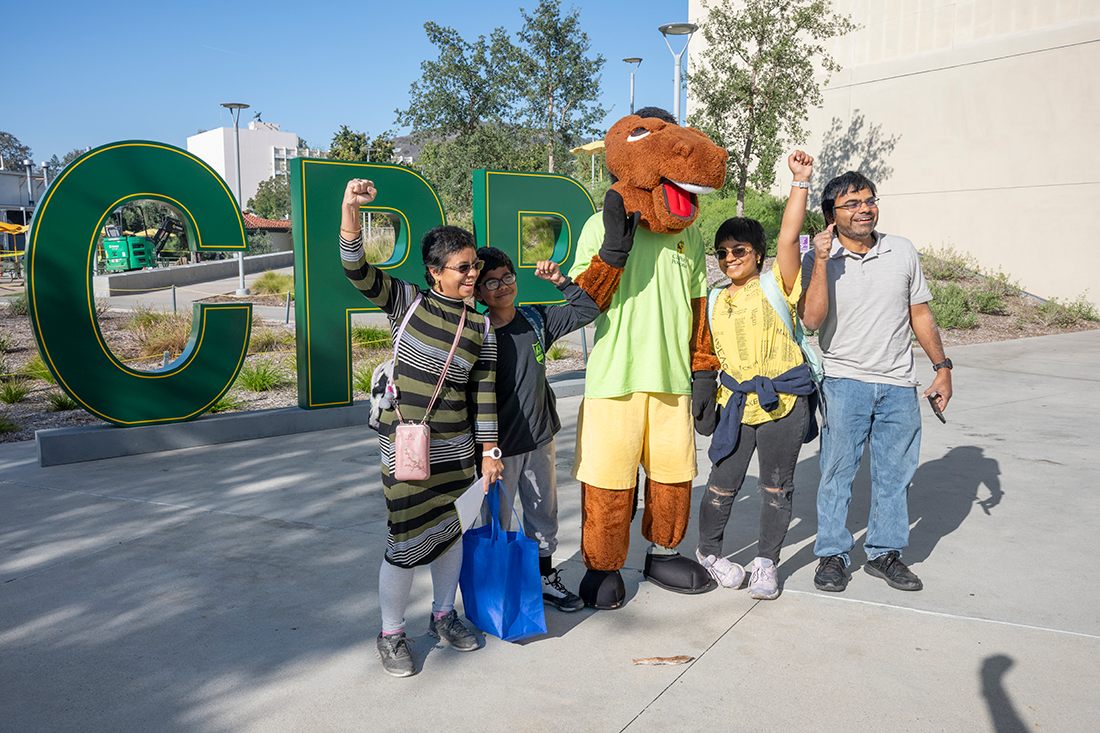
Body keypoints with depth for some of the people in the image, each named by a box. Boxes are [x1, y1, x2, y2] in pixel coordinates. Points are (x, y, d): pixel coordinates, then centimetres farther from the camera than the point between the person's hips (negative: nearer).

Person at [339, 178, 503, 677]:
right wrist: (351, 210, -31)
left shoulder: (481, 328, 4)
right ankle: (391, 634, 21)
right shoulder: (408, 302, -4)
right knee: (408, 540, 0)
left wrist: (488, 449, 5)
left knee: (450, 530, 15)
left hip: (455, 447, 4)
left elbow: (484, 392, 6)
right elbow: (358, 271, -16)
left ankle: (443, 614, 38)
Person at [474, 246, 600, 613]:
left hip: (539, 439, 5)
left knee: (544, 517, 18)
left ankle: (545, 580, 37)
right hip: (499, 447, -5)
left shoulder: (536, 320, 1)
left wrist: (562, 282, -6)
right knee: (496, 523, 8)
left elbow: (587, 310, 9)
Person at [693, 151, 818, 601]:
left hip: (784, 398, -2)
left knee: (777, 486, 7)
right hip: (736, 399, 3)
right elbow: (707, 351, 19)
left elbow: (788, 239, -15)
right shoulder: (713, 301, 11)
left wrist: (800, 182, -20)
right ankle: (708, 550, 28)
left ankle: (766, 562, 23)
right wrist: (704, 388, 11)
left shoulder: (777, 285, -2)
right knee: (723, 482, 6)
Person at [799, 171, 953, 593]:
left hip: (898, 384, 3)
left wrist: (942, 366, 9)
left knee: (895, 472, 9)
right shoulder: (818, 260, -3)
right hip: (844, 382, -3)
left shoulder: (902, 252, 7)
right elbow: (811, 320, -16)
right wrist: (822, 261, -20)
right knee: (837, 471, 1)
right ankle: (832, 554, 16)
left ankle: (885, 553, 24)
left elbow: (920, 313, 13)